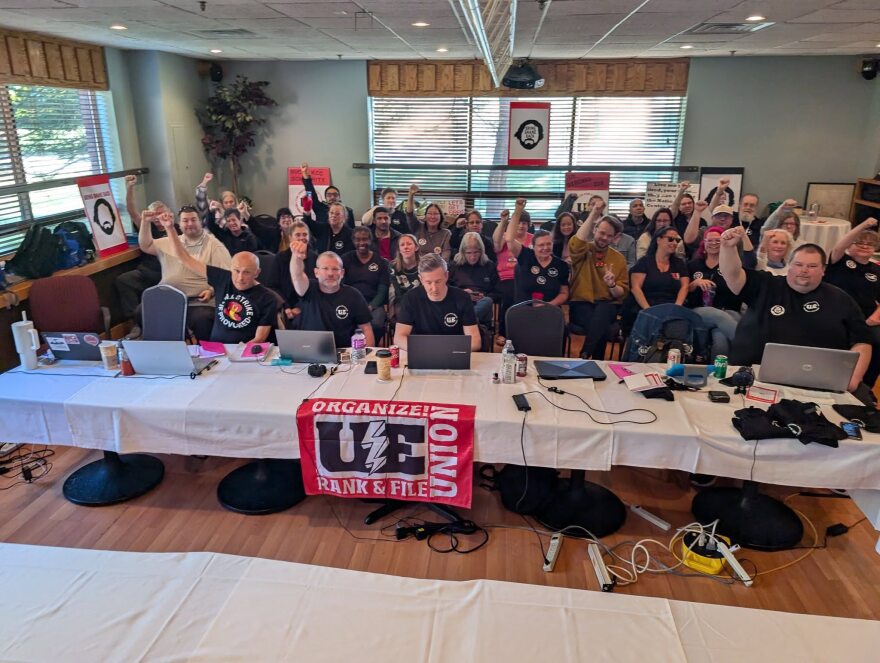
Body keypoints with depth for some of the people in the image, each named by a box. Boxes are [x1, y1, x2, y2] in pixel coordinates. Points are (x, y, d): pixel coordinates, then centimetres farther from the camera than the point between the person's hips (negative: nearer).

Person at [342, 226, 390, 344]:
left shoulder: (381, 262, 9)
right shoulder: (345, 259, 11)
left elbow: (382, 291, 4)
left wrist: (370, 307, -14)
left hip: (373, 304, 0)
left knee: (377, 325, -34)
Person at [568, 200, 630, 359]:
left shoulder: (619, 258, 11)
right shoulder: (584, 250, 5)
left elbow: (622, 293, 9)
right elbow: (575, 243, -22)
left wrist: (612, 285, -15)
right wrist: (593, 215, -22)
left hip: (607, 305, 2)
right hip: (580, 303, -2)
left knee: (601, 313, -36)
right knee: (600, 324, -34)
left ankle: (585, 356, -26)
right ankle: (597, 361, -16)